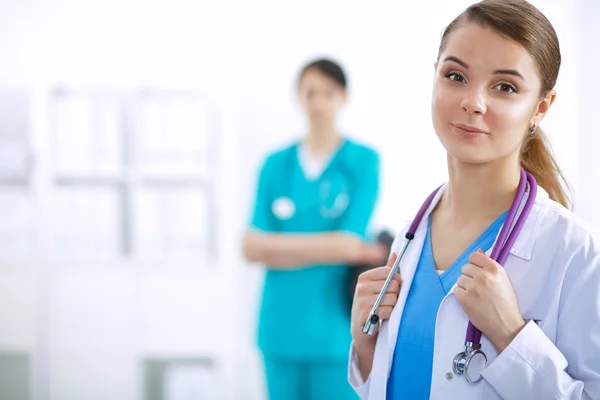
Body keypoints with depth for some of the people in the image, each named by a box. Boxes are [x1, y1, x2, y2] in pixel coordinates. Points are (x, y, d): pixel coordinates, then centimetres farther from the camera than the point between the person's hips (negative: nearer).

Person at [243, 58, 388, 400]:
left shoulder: (363, 162, -3)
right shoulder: (276, 165, 7)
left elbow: (348, 242, -11)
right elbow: (253, 248, -1)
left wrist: (277, 246, -5)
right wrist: (327, 247, -10)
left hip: (336, 330, -3)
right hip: (282, 328, 4)